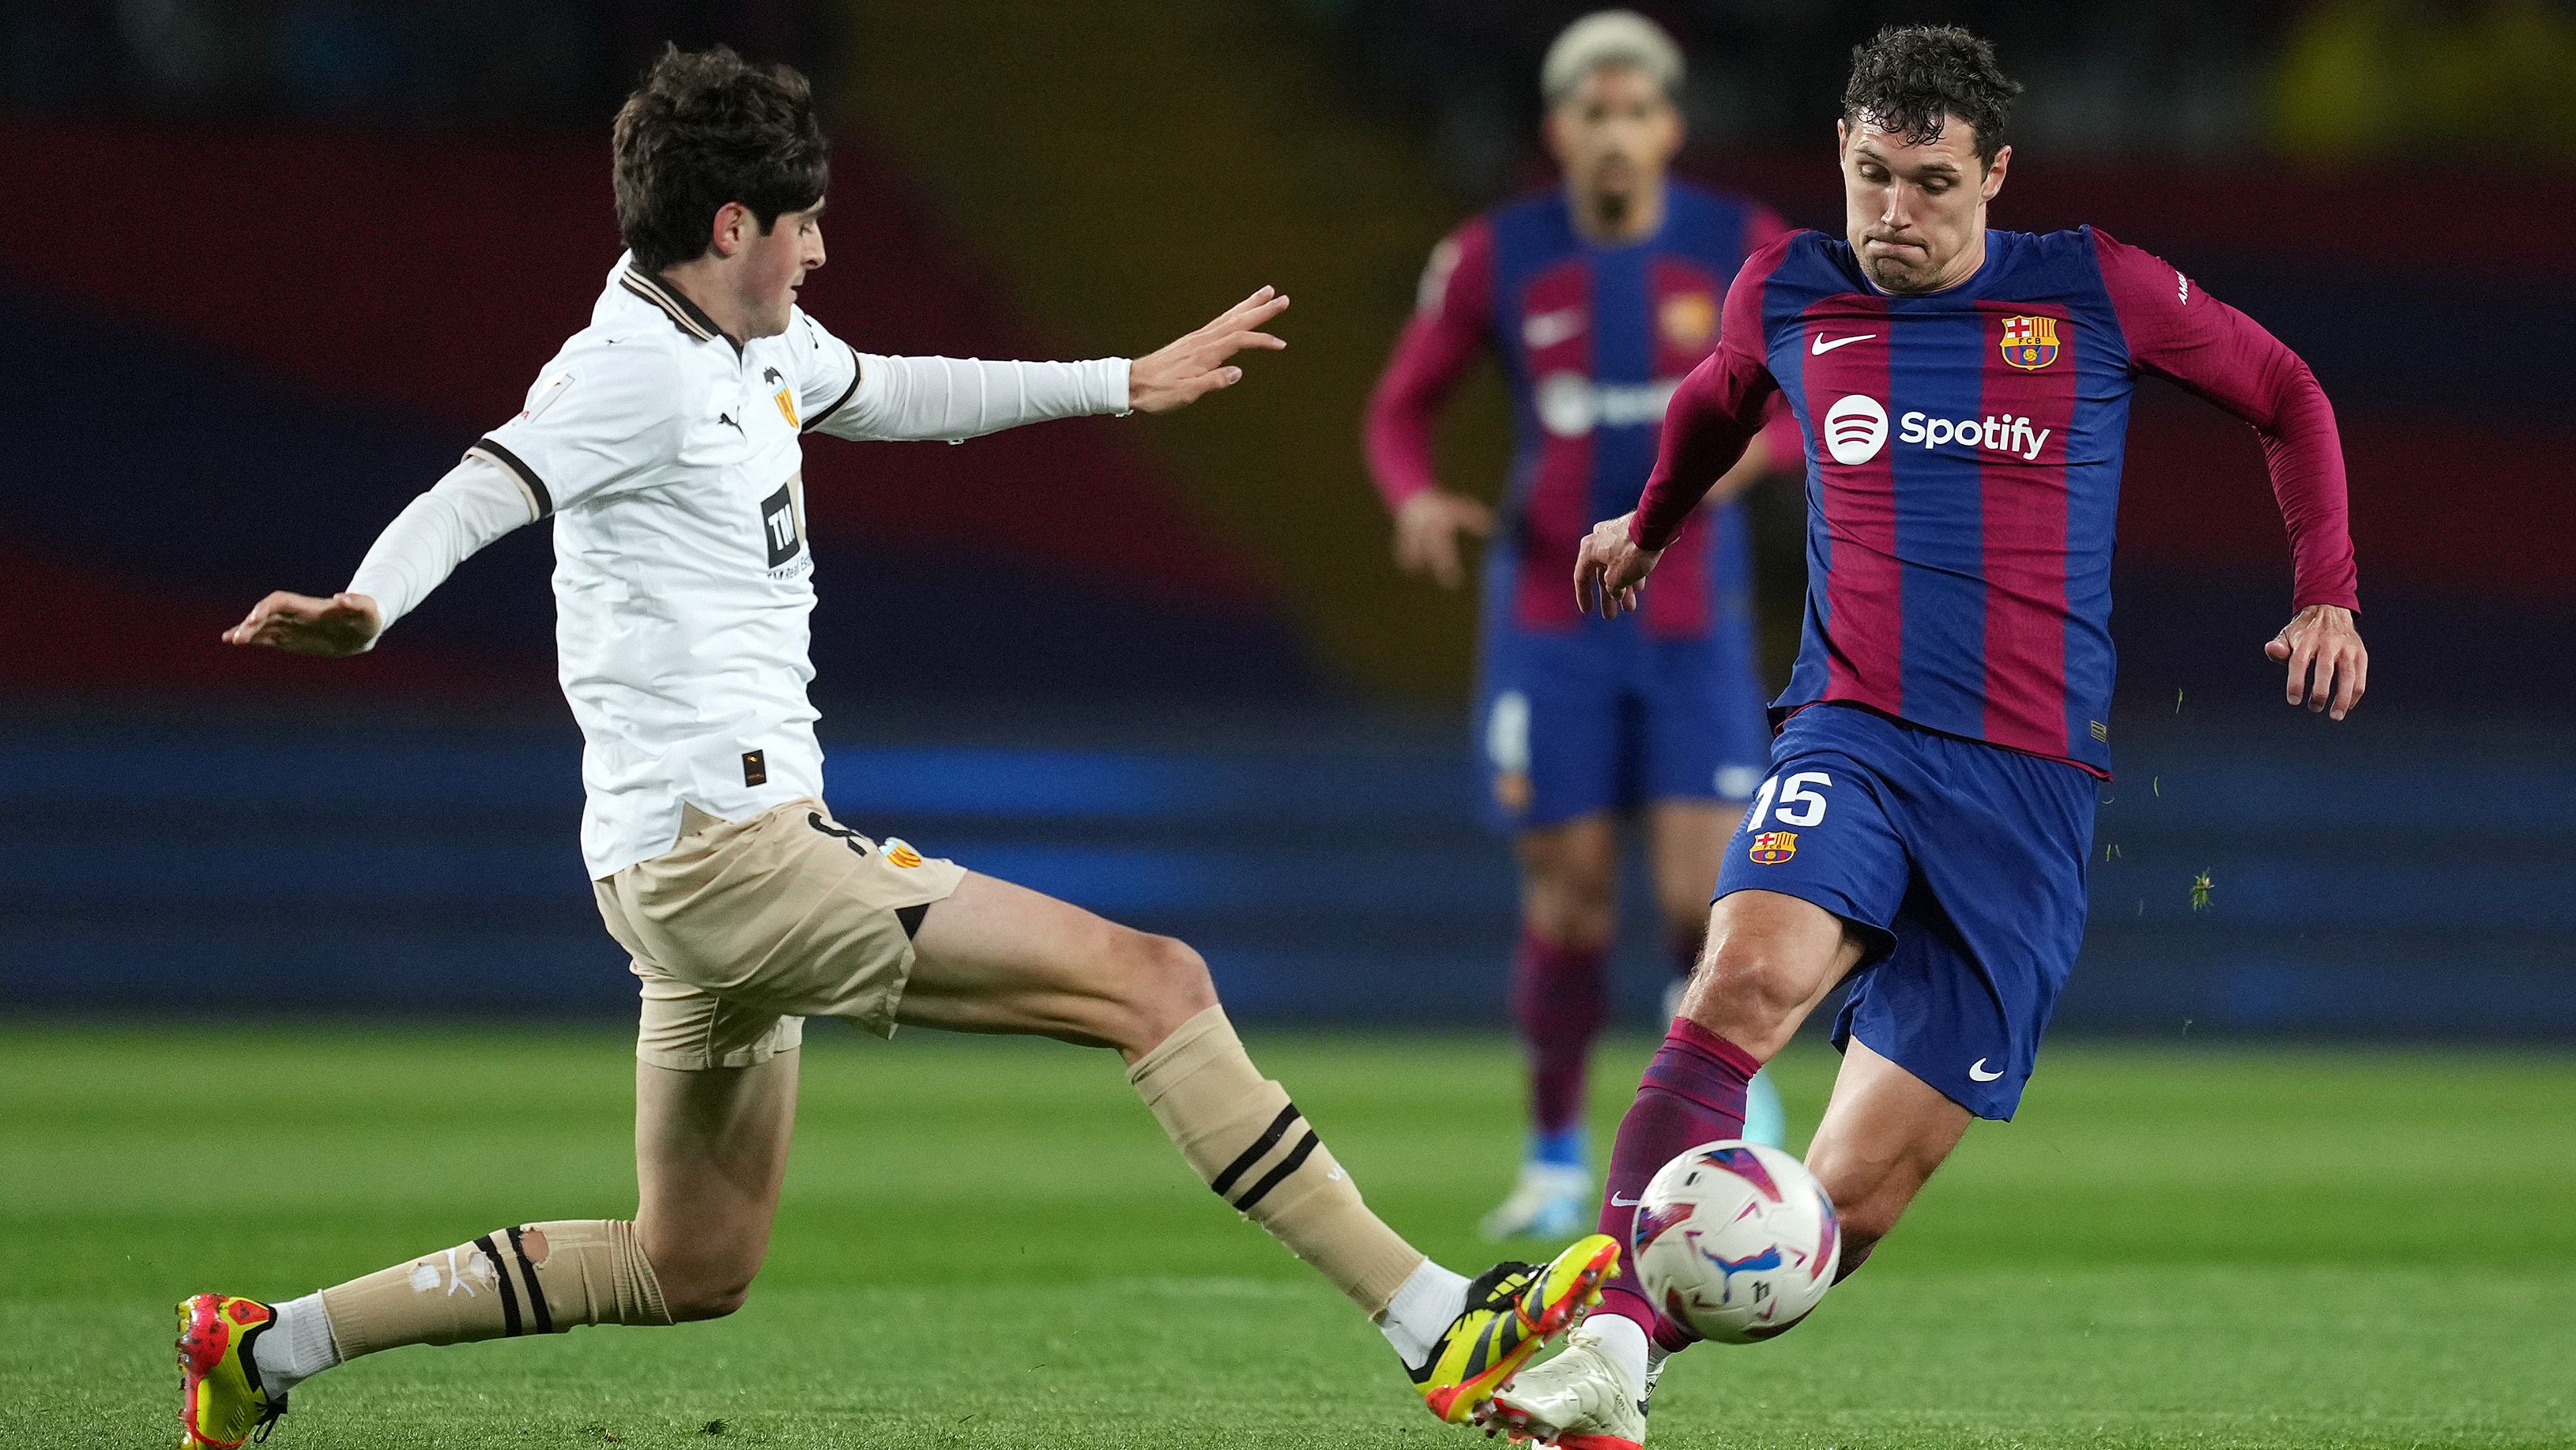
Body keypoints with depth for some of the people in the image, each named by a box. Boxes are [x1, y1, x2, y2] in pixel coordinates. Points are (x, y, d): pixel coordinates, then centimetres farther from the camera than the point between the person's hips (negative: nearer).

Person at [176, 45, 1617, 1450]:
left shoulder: (764, 346, 15)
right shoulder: (634, 367, -13)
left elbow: (897, 394, 34)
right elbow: (468, 503, -26)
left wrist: (1126, 382, 42)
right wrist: (361, 611, -47)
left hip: (722, 855, 11)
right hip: (721, 847, -11)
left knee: (691, 1271, 18)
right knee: (1157, 983, -12)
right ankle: (1444, 1329, -13)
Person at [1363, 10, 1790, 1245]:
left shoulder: (1741, 249, -5)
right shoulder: (1495, 259, -4)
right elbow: (1400, 410, 5)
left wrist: (1754, 440, -18)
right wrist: (1417, 500, -17)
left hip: (1695, 624, 0)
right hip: (1549, 620, 0)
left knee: (1707, 900, -11)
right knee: (1568, 901, -2)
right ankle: (1557, 1161, 16)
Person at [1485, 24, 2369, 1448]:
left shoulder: (2095, 291, 3)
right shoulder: (1787, 294, 9)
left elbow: (2286, 397, 18)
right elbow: (1716, 401, 33)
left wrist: (2326, 595, 9)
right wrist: (1647, 526, 48)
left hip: (2030, 791, 0)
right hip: (1852, 737, 0)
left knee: (1855, 1195, -9)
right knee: (1749, 974, -33)